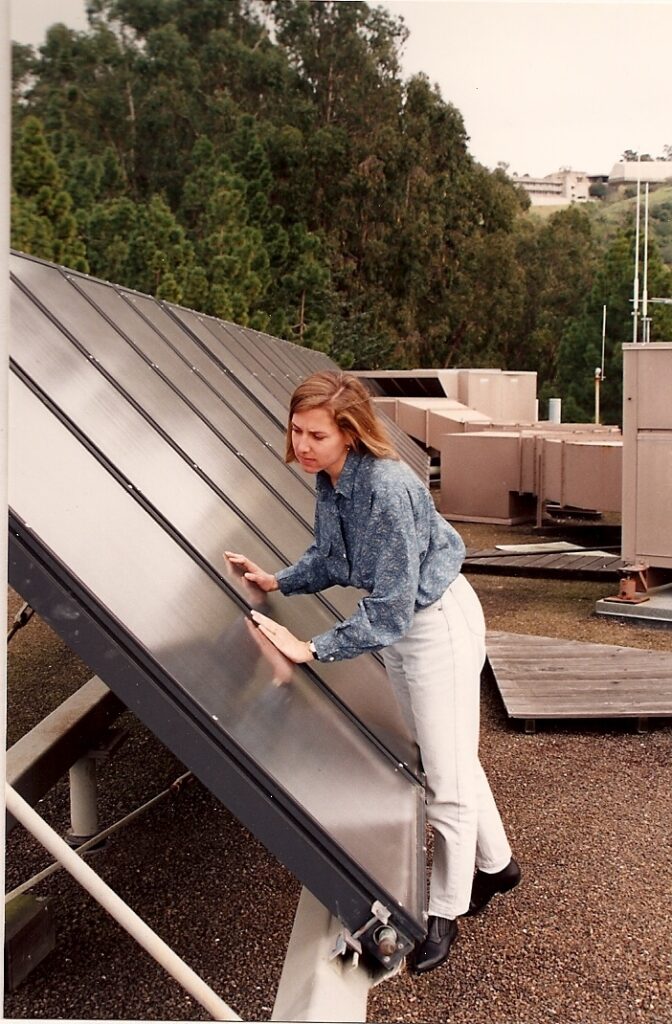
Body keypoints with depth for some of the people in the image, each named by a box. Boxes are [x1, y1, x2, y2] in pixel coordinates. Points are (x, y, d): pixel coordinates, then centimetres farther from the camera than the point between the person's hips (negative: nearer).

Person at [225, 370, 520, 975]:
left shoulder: (387, 489, -33)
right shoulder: (328, 480, -7)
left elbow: (390, 610, -30)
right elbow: (330, 561, 9)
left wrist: (312, 650, -28)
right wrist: (276, 581, -4)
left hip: (439, 622, -9)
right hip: (400, 621, 9)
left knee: (448, 774, 6)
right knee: (443, 758, 23)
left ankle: (444, 914, 25)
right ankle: (495, 864, 45)